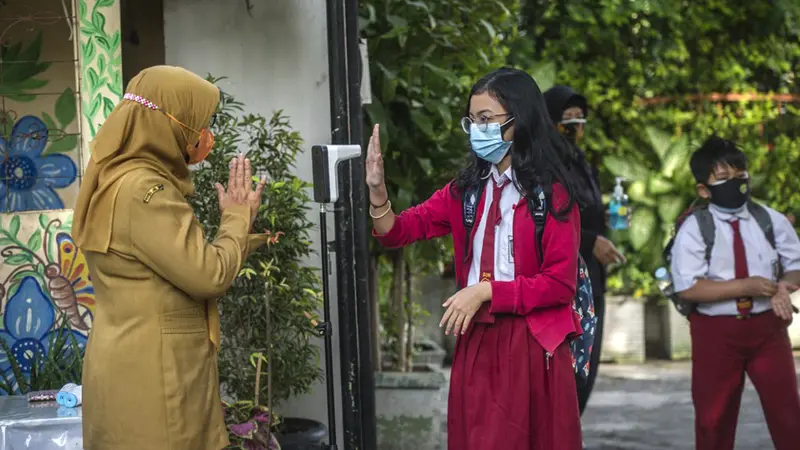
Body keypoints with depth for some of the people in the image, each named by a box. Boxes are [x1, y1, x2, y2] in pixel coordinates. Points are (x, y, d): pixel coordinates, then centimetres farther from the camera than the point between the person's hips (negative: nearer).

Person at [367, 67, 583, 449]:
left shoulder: (552, 194, -7)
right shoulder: (465, 190, 9)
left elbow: (560, 283, -12)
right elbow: (399, 233, 2)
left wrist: (487, 291, -16)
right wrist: (377, 190, -17)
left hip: (532, 346, -4)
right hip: (476, 343, 5)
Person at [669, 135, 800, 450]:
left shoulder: (772, 221, 1)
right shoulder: (693, 230, -9)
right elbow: (688, 288, -17)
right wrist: (745, 287, -22)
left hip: (767, 328, 2)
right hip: (716, 332, -2)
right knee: (714, 417, 10)